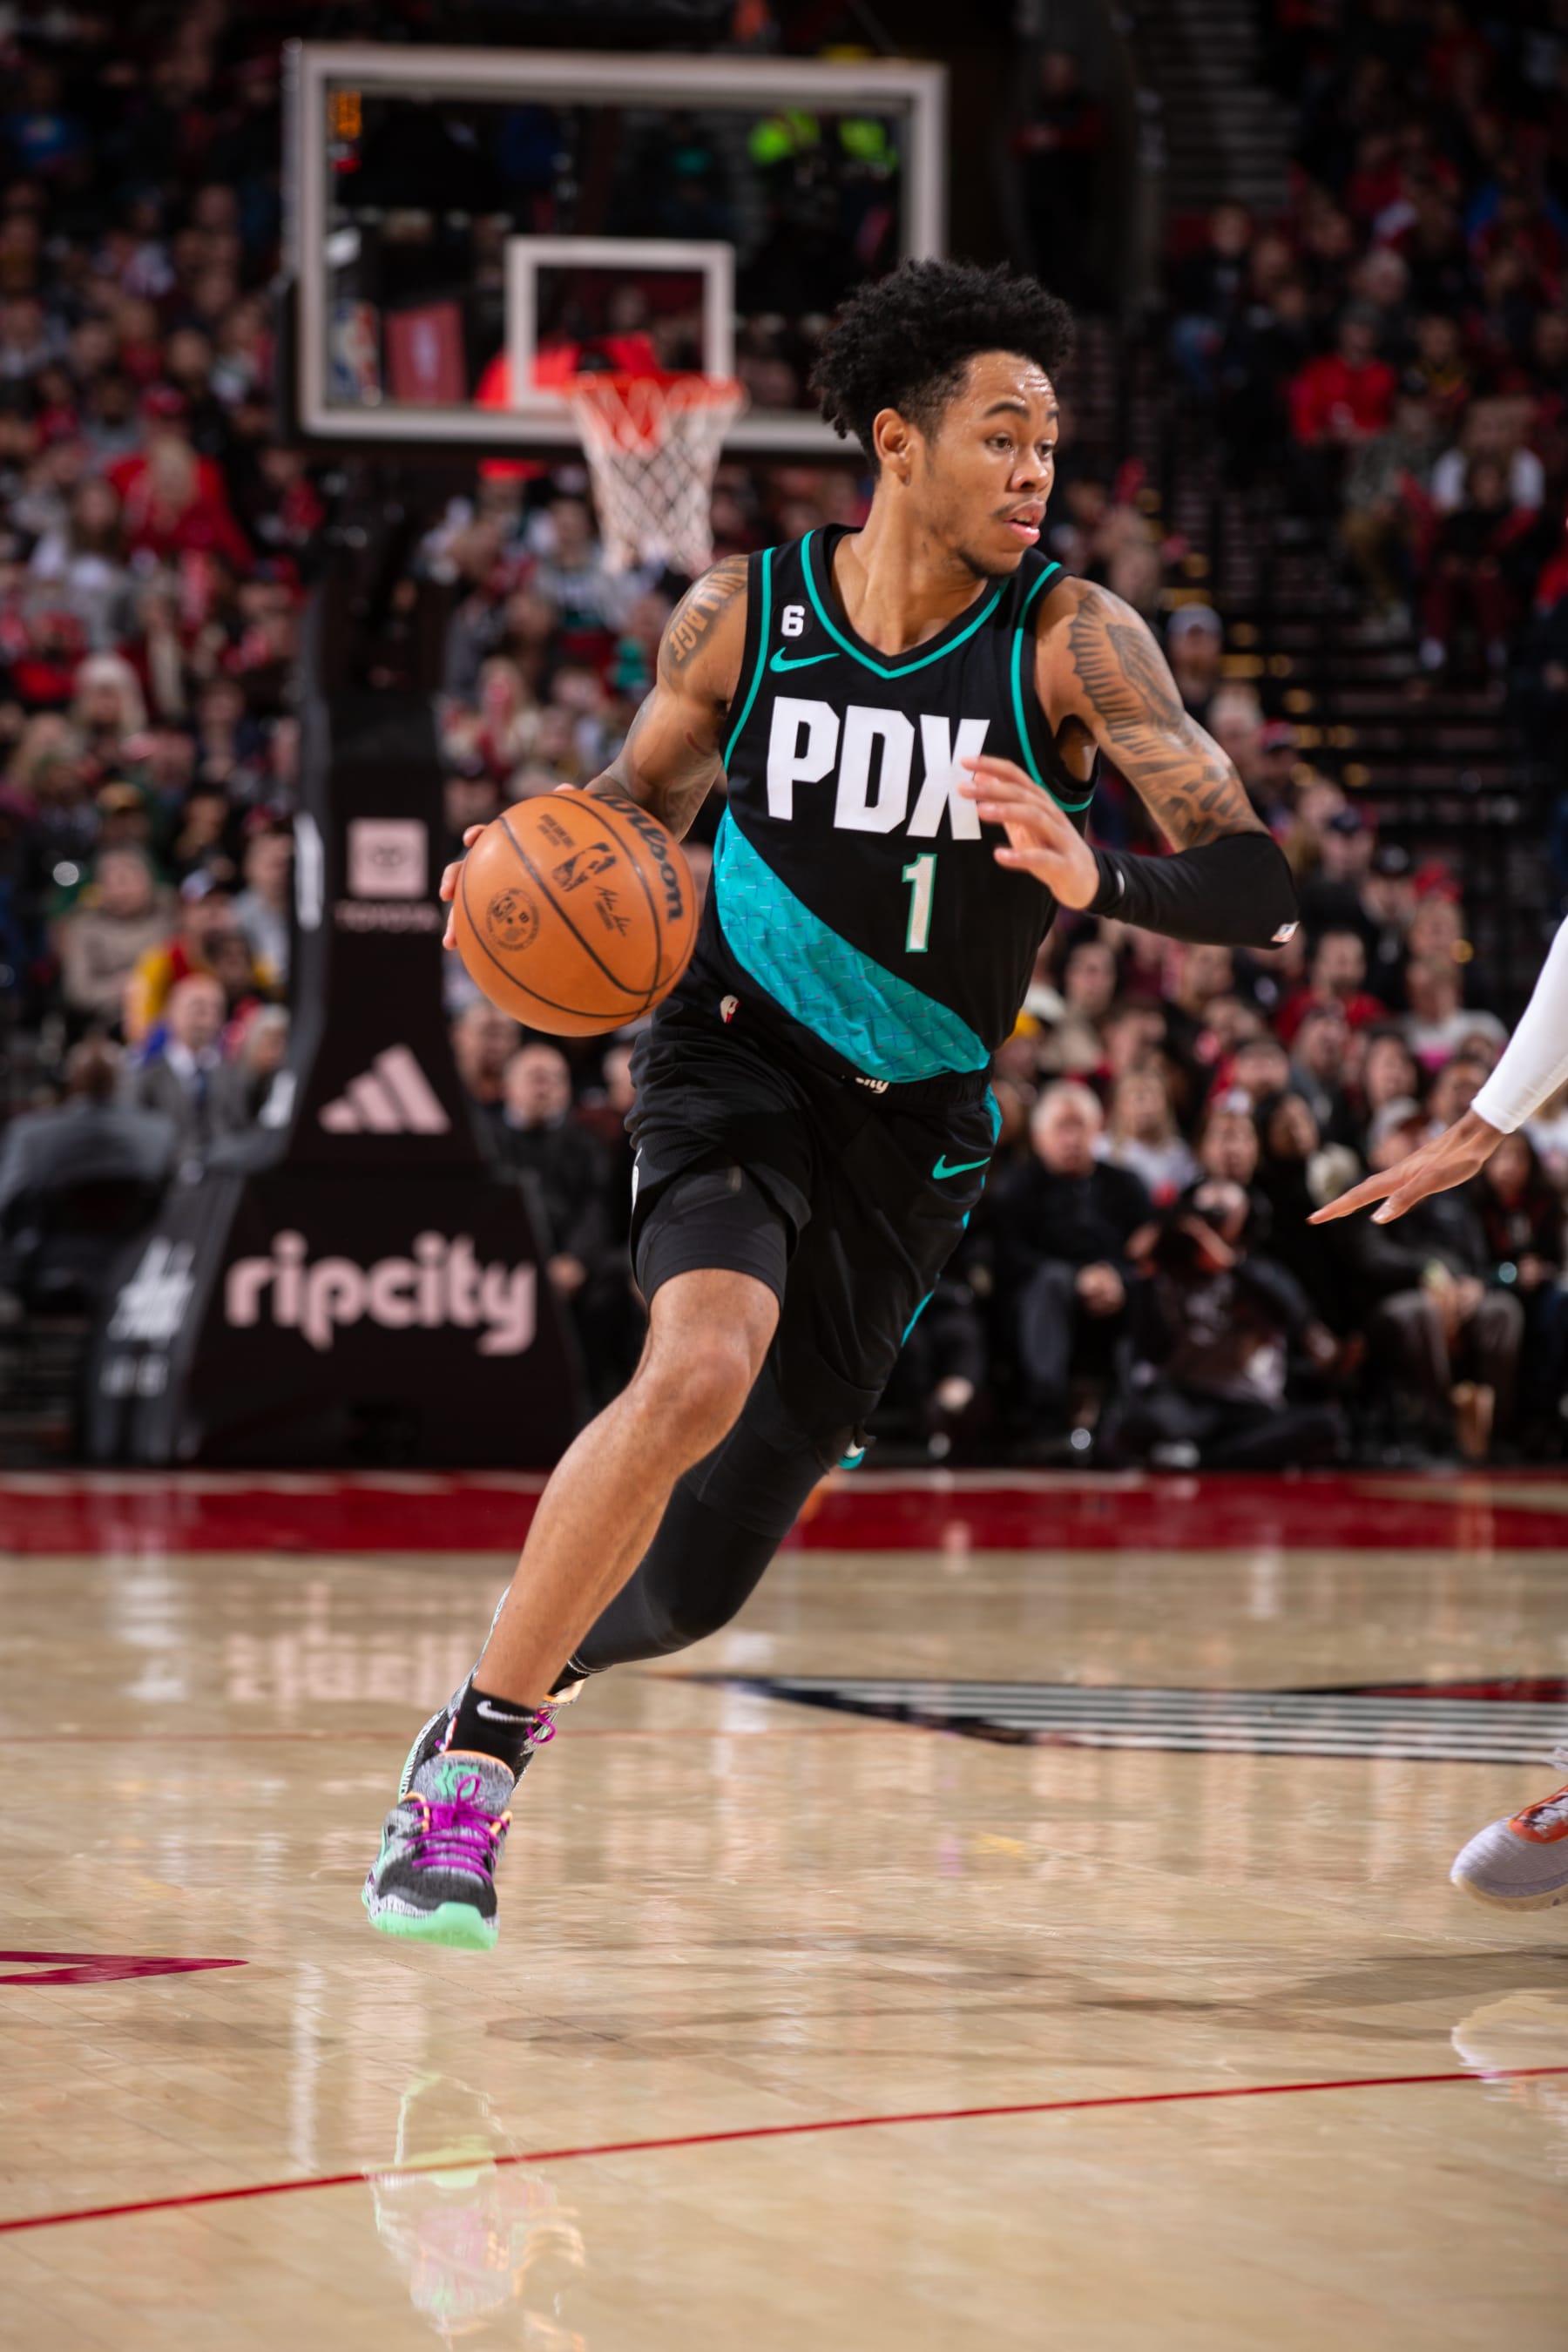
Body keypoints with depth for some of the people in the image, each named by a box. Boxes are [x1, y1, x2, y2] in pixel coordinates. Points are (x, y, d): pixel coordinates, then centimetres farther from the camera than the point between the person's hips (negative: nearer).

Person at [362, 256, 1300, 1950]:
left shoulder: (1071, 639, -13)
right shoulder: (743, 617, -8)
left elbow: (1253, 888, -20)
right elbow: (636, 806, 11)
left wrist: (1095, 881, -40)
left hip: (911, 1125, 1)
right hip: (740, 1060, -1)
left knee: (696, 1584, 6)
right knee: (700, 1370, -32)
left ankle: (541, 1653, 40)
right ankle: (470, 1749, -18)